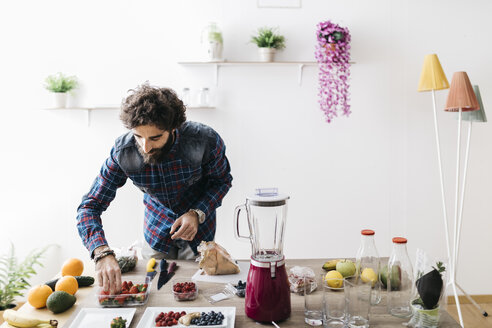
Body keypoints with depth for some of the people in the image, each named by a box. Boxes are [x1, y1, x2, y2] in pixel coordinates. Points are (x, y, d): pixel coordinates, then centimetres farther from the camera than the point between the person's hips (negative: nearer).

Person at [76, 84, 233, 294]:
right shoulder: (123, 151, -27)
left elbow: (222, 180, -11)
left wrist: (197, 213, -27)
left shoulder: (205, 140, -31)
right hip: (156, 232, 2)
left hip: (199, 230, -1)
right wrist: (103, 254, -43)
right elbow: (90, 206, -25)